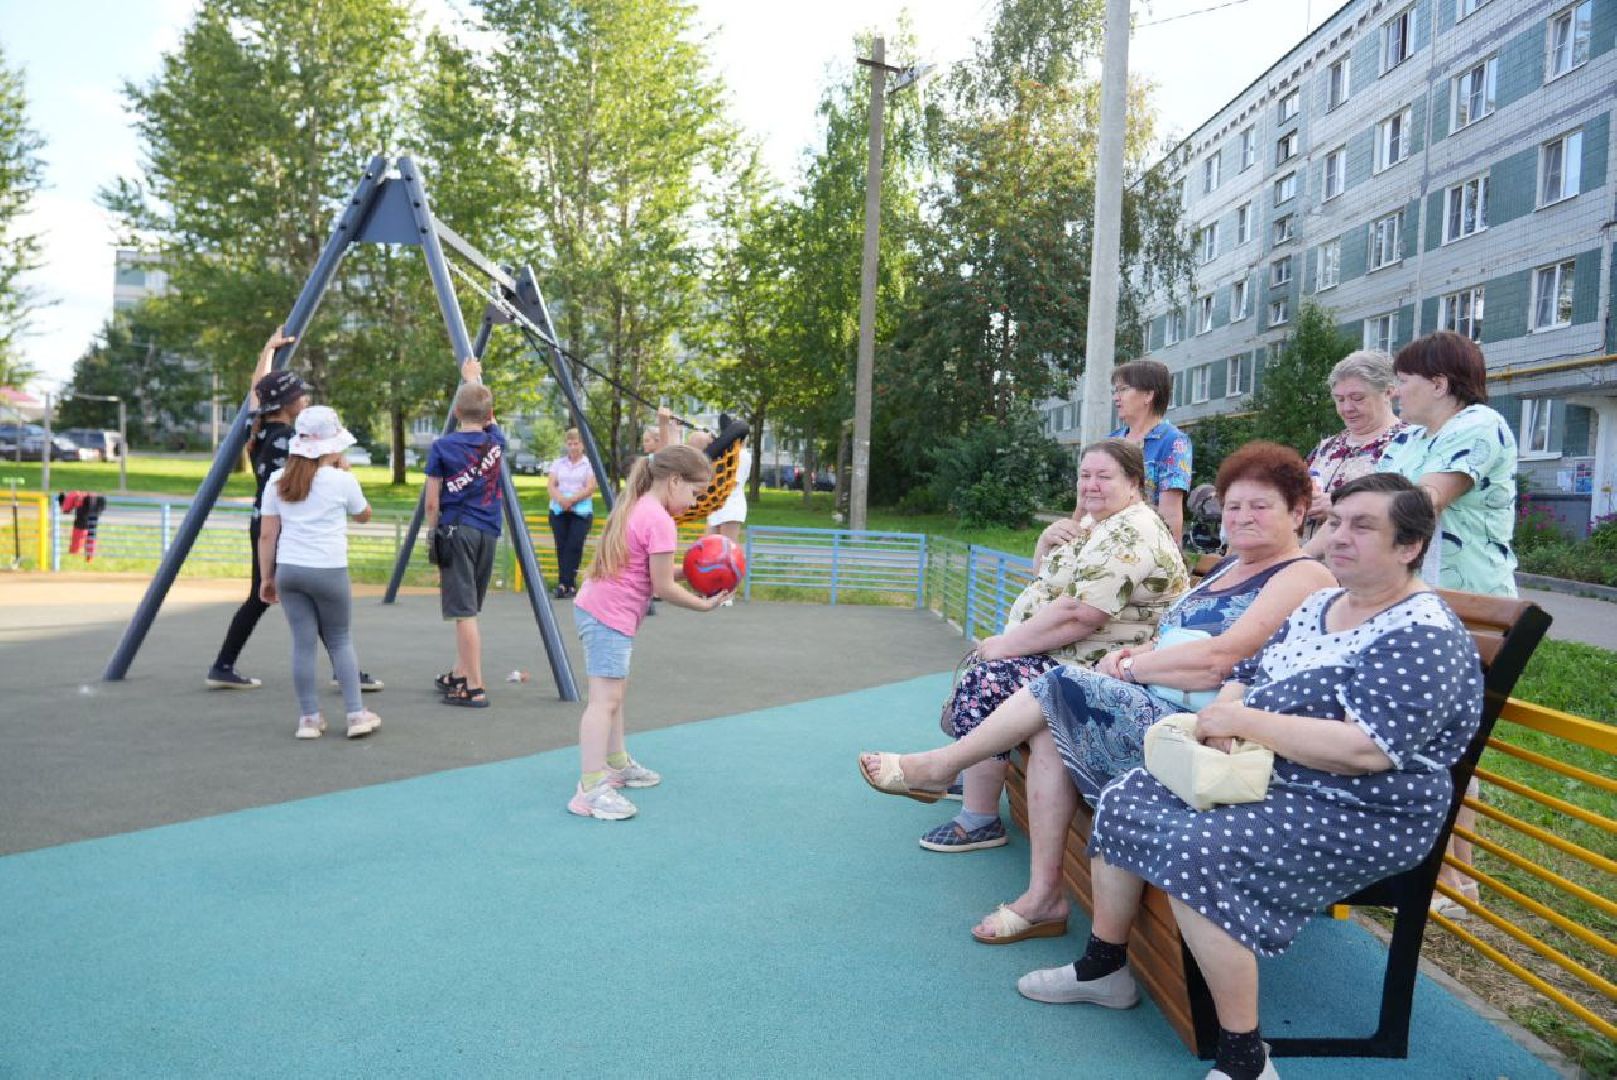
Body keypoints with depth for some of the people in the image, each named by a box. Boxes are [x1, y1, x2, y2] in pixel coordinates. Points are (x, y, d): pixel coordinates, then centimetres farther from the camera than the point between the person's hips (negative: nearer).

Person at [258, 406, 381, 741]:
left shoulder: (277, 481, 5)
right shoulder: (341, 481, -6)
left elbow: (267, 535, 5)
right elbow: (364, 515, 12)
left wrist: (266, 577, 12)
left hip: (288, 570, 3)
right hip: (328, 571, -3)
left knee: (303, 642, 8)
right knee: (340, 640, 10)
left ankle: (309, 718, 11)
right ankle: (356, 714, 9)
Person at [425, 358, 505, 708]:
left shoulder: (442, 446, -5)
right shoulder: (496, 440, 5)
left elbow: (432, 502, -5)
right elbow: (487, 417, 29)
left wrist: (433, 534, 11)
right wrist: (474, 379, 42)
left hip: (455, 531, -5)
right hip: (489, 533, 5)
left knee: (463, 612, -5)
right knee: (468, 610, 18)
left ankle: (475, 688, -6)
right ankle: (460, 675, 26)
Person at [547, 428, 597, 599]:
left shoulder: (589, 464, 5)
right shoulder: (558, 463, 14)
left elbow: (590, 488, -6)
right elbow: (551, 485, 5)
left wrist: (572, 500, -17)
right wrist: (560, 499, -16)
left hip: (581, 511, -3)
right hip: (558, 510, 3)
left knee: (574, 546, -13)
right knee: (562, 547, -1)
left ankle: (564, 584, -14)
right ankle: (568, 584, 4)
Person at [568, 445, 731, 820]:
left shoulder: (634, 507, 12)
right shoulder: (660, 521, -17)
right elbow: (663, 588, -14)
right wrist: (704, 603, -3)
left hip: (597, 608, 11)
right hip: (610, 618, -11)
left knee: (615, 691, 21)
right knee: (605, 698, -12)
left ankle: (616, 763, 35)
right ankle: (591, 788, -14)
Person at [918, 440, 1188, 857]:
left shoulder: (1130, 534, -20)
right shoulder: (1095, 524, 13)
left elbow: (1078, 615, -29)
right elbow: (1050, 582, 21)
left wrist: (1007, 644, -20)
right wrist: (1046, 543, -1)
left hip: (1095, 666, -11)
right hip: (1061, 650, 11)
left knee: (983, 683, -20)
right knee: (981, 661, 15)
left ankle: (979, 821, -8)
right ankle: (972, 776, 27)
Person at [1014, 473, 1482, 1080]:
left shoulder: (1423, 636, -16)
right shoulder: (1318, 606, 11)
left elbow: (1367, 751, -28)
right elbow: (1245, 678, 15)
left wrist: (1246, 721, -23)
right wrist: (1224, 714, -9)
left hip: (1363, 815, -9)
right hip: (1265, 776, 9)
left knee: (1198, 852, -30)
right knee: (1125, 801, 0)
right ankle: (1103, 969, 18)